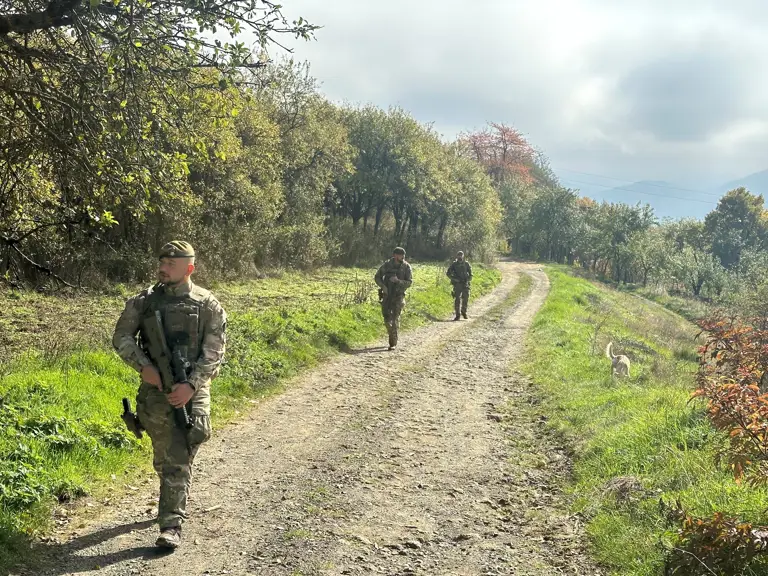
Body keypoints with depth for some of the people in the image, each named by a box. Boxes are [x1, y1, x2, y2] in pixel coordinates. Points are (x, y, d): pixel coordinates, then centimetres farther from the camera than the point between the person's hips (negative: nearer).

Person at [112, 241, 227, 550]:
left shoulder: (208, 305, -3)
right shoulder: (143, 301, 4)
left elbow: (214, 351, -6)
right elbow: (121, 338, 4)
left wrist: (191, 385, -18)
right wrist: (144, 366, -13)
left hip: (191, 389, -3)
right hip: (155, 388, 3)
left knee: (179, 458, -9)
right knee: (164, 456, 14)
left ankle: (171, 524, -6)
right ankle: (175, 502, 39)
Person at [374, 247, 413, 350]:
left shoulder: (406, 267, -7)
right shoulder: (387, 265, -4)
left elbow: (409, 282, -9)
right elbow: (377, 277, 3)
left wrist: (398, 281, -24)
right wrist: (383, 286, -13)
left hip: (399, 296, -2)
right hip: (387, 294, 2)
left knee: (395, 318, -10)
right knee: (386, 316, 5)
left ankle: (393, 343, -7)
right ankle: (392, 334, 32)